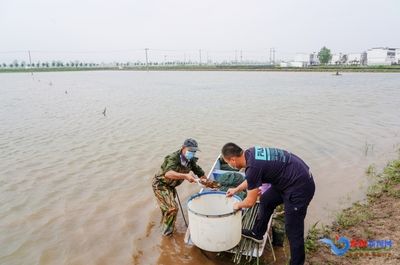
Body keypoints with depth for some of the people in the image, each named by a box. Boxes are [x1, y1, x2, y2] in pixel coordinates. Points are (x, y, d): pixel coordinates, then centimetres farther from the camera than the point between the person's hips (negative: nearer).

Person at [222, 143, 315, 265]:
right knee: (265, 200, 21)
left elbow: (250, 202, -14)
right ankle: (257, 233, 40)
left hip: (300, 187, -10)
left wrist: (238, 205, 6)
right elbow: (252, 180, 20)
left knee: (293, 230, 2)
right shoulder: (250, 153, -2)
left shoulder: (253, 167, -27)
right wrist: (236, 189, 27)